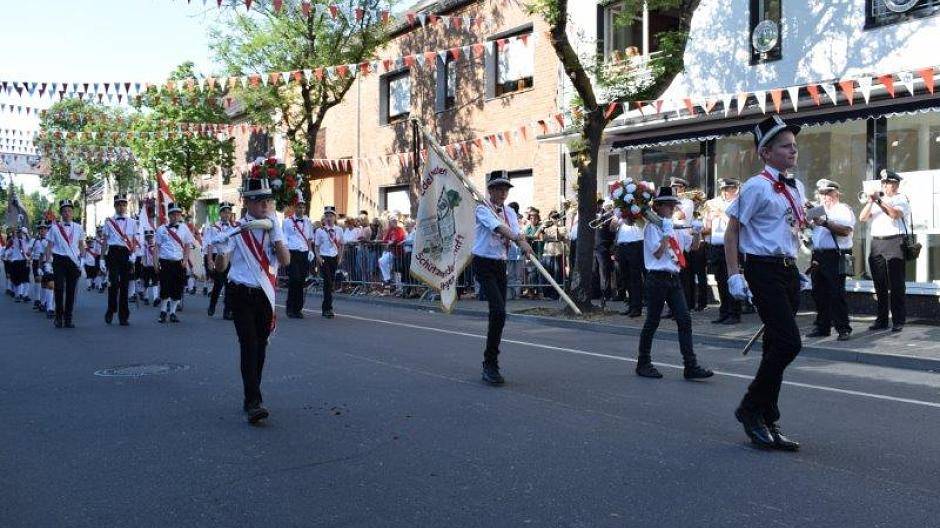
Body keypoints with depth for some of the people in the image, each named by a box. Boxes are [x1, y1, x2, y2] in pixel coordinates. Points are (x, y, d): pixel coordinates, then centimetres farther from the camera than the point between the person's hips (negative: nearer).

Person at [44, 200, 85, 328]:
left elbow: (81, 246, 13)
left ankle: (68, 319, 10)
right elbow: (49, 247, 4)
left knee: (71, 290, 4)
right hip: (59, 261, -2)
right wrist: (48, 263, -2)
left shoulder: (78, 228, 9)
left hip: (73, 261, 2)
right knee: (59, 289, -7)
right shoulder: (55, 228, 3)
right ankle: (59, 318, 4)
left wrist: (83, 260, 3)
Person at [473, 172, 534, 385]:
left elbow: (516, 232, -5)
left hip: (501, 265, 7)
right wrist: (519, 239, -40)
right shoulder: (482, 209, -8)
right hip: (484, 264, -7)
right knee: (498, 311, -18)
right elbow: (498, 227, -27)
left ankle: (489, 363, 20)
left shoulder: (509, 212, 12)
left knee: (498, 313, 8)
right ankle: (491, 364, -9)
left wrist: (523, 243, -27)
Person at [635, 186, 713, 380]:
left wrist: (697, 233, -1)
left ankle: (690, 366, -1)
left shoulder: (676, 227, 14)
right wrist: (667, 233, -19)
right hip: (657, 278, -7)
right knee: (652, 321, 3)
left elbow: (693, 246, 16)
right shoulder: (652, 227, -7)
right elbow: (657, 253, -16)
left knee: (685, 320, -1)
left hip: (674, 278, 7)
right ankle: (643, 363, 16)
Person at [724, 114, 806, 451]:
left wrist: (795, 267, 20)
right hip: (764, 269, -8)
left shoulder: (796, 187, 15)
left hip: (789, 270, 8)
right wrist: (734, 275, -16)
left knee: (777, 346, 11)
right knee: (789, 342, -15)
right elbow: (732, 233, -9)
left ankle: (767, 423, 20)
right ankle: (751, 407, 3)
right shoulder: (756, 187, -9)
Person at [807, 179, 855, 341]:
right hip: (818, 257, 6)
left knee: (837, 293, -8)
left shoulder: (844, 210, 2)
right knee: (819, 293, 8)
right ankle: (822, 326, 16)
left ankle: (843, 328, -2)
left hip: (835, 257, -6)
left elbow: (845, 230, -16)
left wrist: (826, 223, -21)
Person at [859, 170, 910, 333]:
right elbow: (862, 218, 8)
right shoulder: (877, 199, 20)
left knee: (896, 285, -5)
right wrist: (870, 201, -5)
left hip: (894, 243, -5)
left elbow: (895, 214, -15)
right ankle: (882, 320, 12)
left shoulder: (902, 199, 5)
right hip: (876, 243, 5)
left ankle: (899, 321, -1)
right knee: (880, 285, 6)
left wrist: (879, 201, -17)